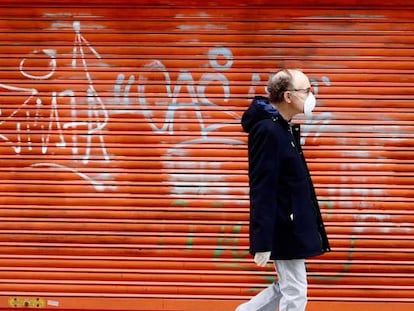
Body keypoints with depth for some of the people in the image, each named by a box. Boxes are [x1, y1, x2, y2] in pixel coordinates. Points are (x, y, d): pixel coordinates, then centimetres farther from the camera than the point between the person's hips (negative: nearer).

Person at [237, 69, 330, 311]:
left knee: (288, 288, 18)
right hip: (283, 228, -9)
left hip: (292, 226, 9)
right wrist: (262, 242, -24)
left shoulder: (285, 128, 9)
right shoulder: (266, 130, -19)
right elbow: (262, 189, -22)